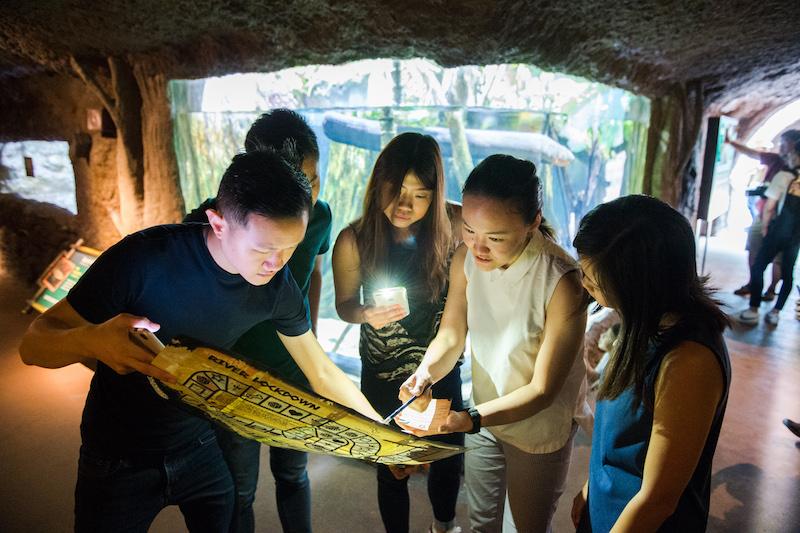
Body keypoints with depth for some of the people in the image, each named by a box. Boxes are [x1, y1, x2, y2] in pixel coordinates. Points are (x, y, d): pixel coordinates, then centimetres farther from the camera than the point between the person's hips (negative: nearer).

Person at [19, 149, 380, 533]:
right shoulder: (146, 258, -29)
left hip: (202, 449, 3)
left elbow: (323, 374, -6)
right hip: (118, 459, -2)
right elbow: (34, 344, -20)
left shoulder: (279, 288, -17)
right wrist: (91, 340, -43)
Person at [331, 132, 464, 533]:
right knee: (393, 469, 16)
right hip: (384, 378, -1)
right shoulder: (354, 241, -19)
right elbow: (344, 305, -5)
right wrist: (367, 315, -26)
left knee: (449, 457, 22)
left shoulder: (452, 226, -18)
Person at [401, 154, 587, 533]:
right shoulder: (466, 259, -17)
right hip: (483, 415, 4)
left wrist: (471, 419, -36)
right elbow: (450, 337, -6)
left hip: (538, 428, -4)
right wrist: (426, 372, -26)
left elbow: (542, 391, -25)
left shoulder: (563, 284, -33)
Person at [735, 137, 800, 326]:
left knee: (758, 267, 4)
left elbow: (769, 206, -9)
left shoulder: (784, 176, -7)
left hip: (778, 231, -4)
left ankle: (753, 310, 2)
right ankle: (775, 312, 16)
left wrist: (766, 226, 5)